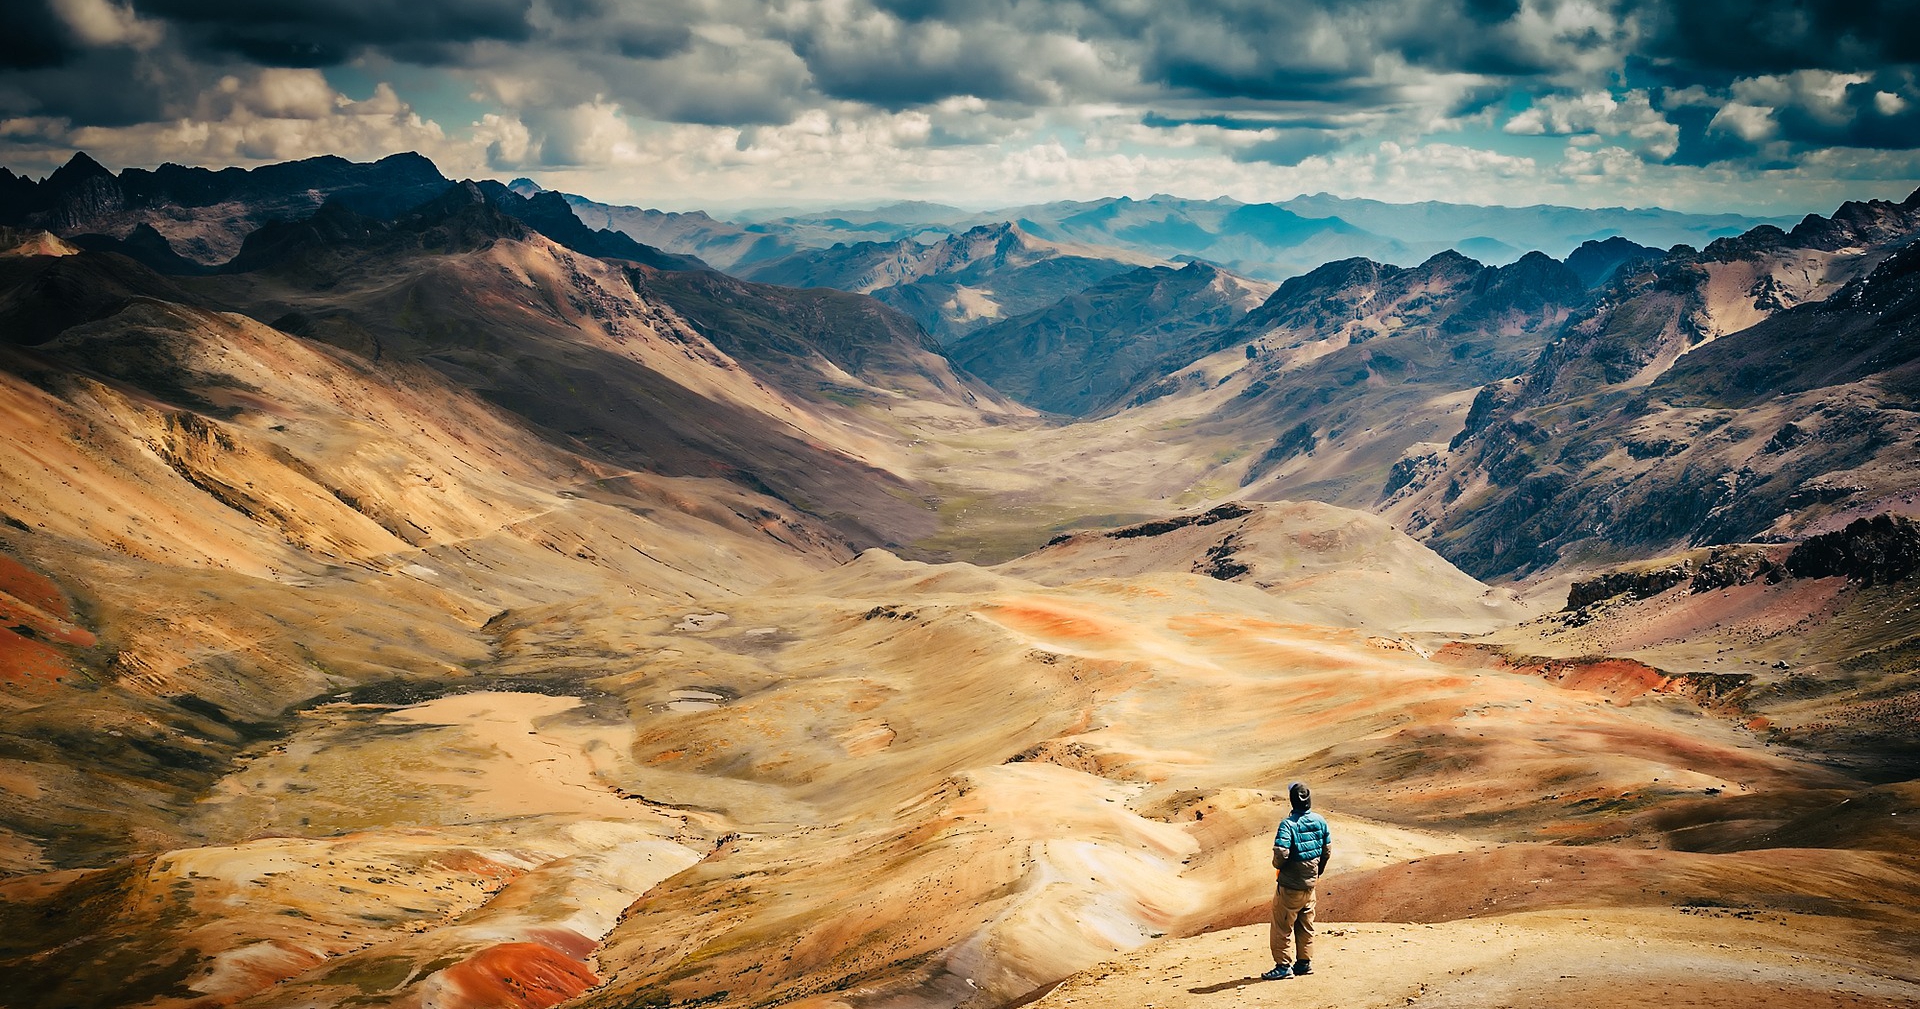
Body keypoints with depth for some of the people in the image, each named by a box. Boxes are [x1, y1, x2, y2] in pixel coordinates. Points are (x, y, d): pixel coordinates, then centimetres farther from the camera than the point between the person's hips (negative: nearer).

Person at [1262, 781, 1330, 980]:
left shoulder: (1288, 824, -22)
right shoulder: (1320, 821, -2)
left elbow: (1281, 853, -30)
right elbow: (1327, 850, 6)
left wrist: (1277, 865, -7)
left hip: (1290, 885, -6)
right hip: (1310, 882, 6)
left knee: (1282, 926, 4)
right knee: (1306, 925, 18)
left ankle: (1284, 966, 6)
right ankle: (1305, 963, 24)